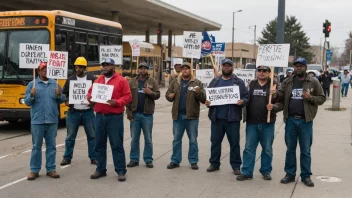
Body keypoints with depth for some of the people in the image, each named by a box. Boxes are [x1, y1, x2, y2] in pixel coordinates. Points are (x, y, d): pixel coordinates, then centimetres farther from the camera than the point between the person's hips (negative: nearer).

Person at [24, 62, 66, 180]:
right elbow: (27, 102, -1)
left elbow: (62, 100, 8)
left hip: (52, 120, 2)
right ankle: (34, 170, 11)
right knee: (36, 146, 5)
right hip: (37, 120, -2)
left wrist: (59, 95, -12)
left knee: (51, 145, 7)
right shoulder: (32, 84, 2)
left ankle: (51, 169, 15)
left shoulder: (55, 83, 8)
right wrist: (32, 95, -19)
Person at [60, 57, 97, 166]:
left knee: (92, 135, 6)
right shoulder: (70, 79, 5)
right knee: (70, 136, 7)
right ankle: (67, 157, 16)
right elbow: (64, 93, 12)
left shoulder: (92, 79, -1)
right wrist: (66, 101, -7)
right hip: (73, 112, 1)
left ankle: (93, 157, 16)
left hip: (88, 112, -1)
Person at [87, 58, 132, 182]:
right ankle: (100, 169, 22)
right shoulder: (98, 80, 14)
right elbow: (90, 92, 18)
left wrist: (117, 102, -22)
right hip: (99, 116, 5)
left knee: (117, 145, -2)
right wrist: (90, 97, -5)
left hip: (115, 117, -5)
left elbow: (128, 96, -6)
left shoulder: (121, 80, -3)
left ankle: (121, 171, 6)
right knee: (99, 144, 10)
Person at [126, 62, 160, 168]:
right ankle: (134, 159, 14)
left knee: (148, 139, 6)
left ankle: (148, 159, 13)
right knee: (134, 139, 7)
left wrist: (151, 93, -23)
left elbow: (157, 95, -2)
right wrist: (129, 112, -5)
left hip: (147, 114, -1)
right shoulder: (132, 82, 6)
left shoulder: (153, 81, 4)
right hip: (135, 114, 1)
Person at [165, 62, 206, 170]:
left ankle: (193, 161, 13)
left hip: (191, 116, -2)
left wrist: (199, 92, -24)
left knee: (193, 140, 5)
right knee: (176, 139, 9)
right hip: (178, 115, 3)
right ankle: (175, 160, 17)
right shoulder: (175, 82, 10)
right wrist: (170, 96, -7)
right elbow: (168, 93, 16)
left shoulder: (197, 83, 2)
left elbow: (203, 98, -3)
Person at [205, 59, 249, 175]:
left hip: (232, 118, -2)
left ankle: (236, 165, 12)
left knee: (234, 143, 3)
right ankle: (214, 163, 20)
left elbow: (246, 97, 1)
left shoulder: (239, 82, 5)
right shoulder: (215, 81, 12)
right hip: (217, 117, 3)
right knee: (215, 141, 9)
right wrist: (207, 102, -8)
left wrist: (242, 101, -19)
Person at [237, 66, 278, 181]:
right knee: (249, 148, 5)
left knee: (267, 149, 9)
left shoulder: (273, 85, -2)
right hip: (252, 122, 2)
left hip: (267, 123, -2)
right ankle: (247, 172, 11)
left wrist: (274, 95, -26)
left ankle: (266, 171, 21)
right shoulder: (251, 84, 8)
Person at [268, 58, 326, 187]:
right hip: (290, 120, 2)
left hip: (305, 121, -2)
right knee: (290, 149, 10)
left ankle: (306, 175, 16)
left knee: (305, 150, 6)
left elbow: (322, 98, 3)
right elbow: (282, 100, 4)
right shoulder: (287, 82, 6)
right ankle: (290, 174, 21)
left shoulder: (313, 82, 1)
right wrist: (274, 107, -14)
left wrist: (310, 97, -15)